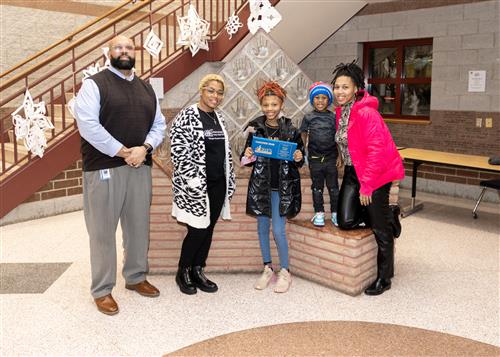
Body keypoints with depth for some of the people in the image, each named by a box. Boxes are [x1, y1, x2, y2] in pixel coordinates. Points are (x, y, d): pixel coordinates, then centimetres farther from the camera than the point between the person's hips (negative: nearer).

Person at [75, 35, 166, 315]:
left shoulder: (147, 88, 16)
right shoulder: (94, 84, -2)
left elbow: (159, 124, 12)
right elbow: (87, 124, -13)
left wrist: (144, 148, -7)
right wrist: (122, 152, -14)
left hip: (140, 167, 5)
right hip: (104, 167, -5)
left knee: (139, 226, 12)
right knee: (103, 230, 2)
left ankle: (136, 277, 29)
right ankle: (102, 289, 14)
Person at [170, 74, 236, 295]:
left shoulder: (219, 118, 12)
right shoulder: (187, 116, -9)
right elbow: (178, 151, -14)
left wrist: (229, 181, 12)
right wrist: (193, 179, -18)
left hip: (218, 184, 6)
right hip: (196, 186, -6)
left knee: (208, 229, 11)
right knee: (197, 230, -1)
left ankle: (198, 271, 26)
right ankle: (182, 272, 20)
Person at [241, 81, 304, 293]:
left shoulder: (290, 130, -3)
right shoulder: (255, 128, 0)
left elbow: (299, 161, 5)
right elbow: (248, 160, 7)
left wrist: (299, 159, -17)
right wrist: (247, 156, -15)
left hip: (282, 187, -2)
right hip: (260, 185, 3)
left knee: (278, 230, -5)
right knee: (262, 228, 11)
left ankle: (285, 272, 15)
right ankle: (267, 268, 28)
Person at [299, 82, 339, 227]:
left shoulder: (333, 117, 1)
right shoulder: (308, 117, 0)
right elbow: (303, 135, 7)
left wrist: (340, 156, 2)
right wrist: (303, 152, 0)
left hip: (331, 157, 0)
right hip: (315, 158, 0)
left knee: (333, 186, 7)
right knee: (317, 187, 10)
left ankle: (335, 213, 19)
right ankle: (319, 213, 21)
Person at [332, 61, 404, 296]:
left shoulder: (367, 113, -19)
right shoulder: (340, 111, 6)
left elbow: (376, 151, -22)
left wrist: (366, 186, -19)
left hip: (376, 173, -8)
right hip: (353, 171, 8)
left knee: (380, 228, 2)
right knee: (346, 222, 0)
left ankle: (384, 278, 20)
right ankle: (386, 215, 26)